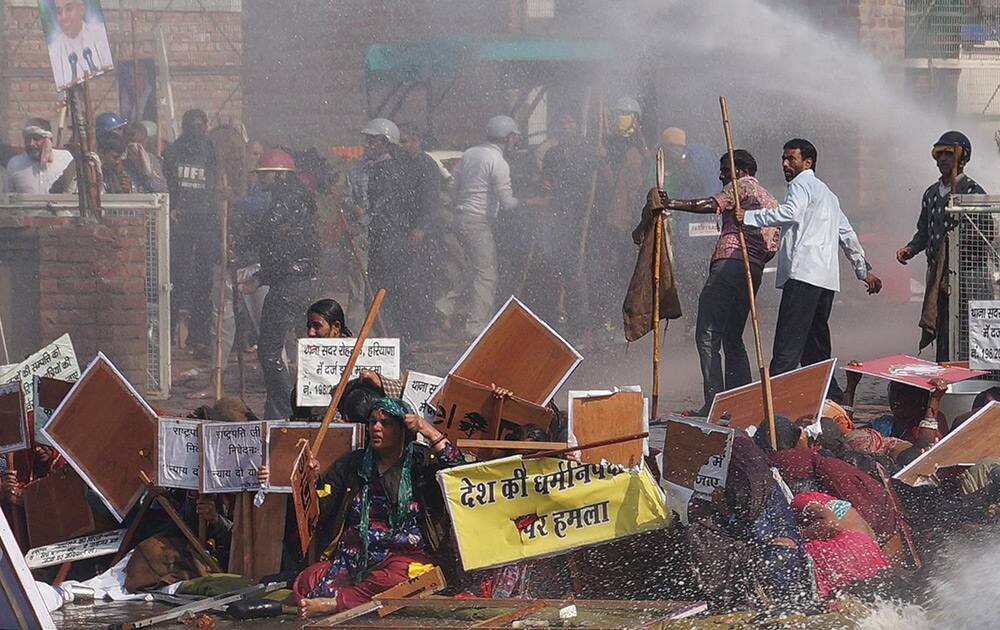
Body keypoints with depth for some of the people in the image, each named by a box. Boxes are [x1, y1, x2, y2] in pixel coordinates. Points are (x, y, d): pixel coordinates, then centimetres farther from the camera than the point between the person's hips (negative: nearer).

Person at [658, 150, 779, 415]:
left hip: (729, 263, -9)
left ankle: (714, 402, -18)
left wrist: (671, 203, -18)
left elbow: (713, 204, -15)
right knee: (733, 338, 16)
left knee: (708, 336, -10)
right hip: (754, 269, 9)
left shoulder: (743, 185, 3)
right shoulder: (770, 200, 28)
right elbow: (772, 247, 23)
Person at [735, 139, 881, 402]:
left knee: (788, 341, -17)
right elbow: (847, 234, 33)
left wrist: (749, 217, -20)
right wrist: (864, 270, 38)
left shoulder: (801, 184, 1)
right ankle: (832, 397, 11)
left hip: (804, 272, -10)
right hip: (826, 278, 10)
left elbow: (790, 213, -20)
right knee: (815, 343, 13)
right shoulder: (826, 192, 30)